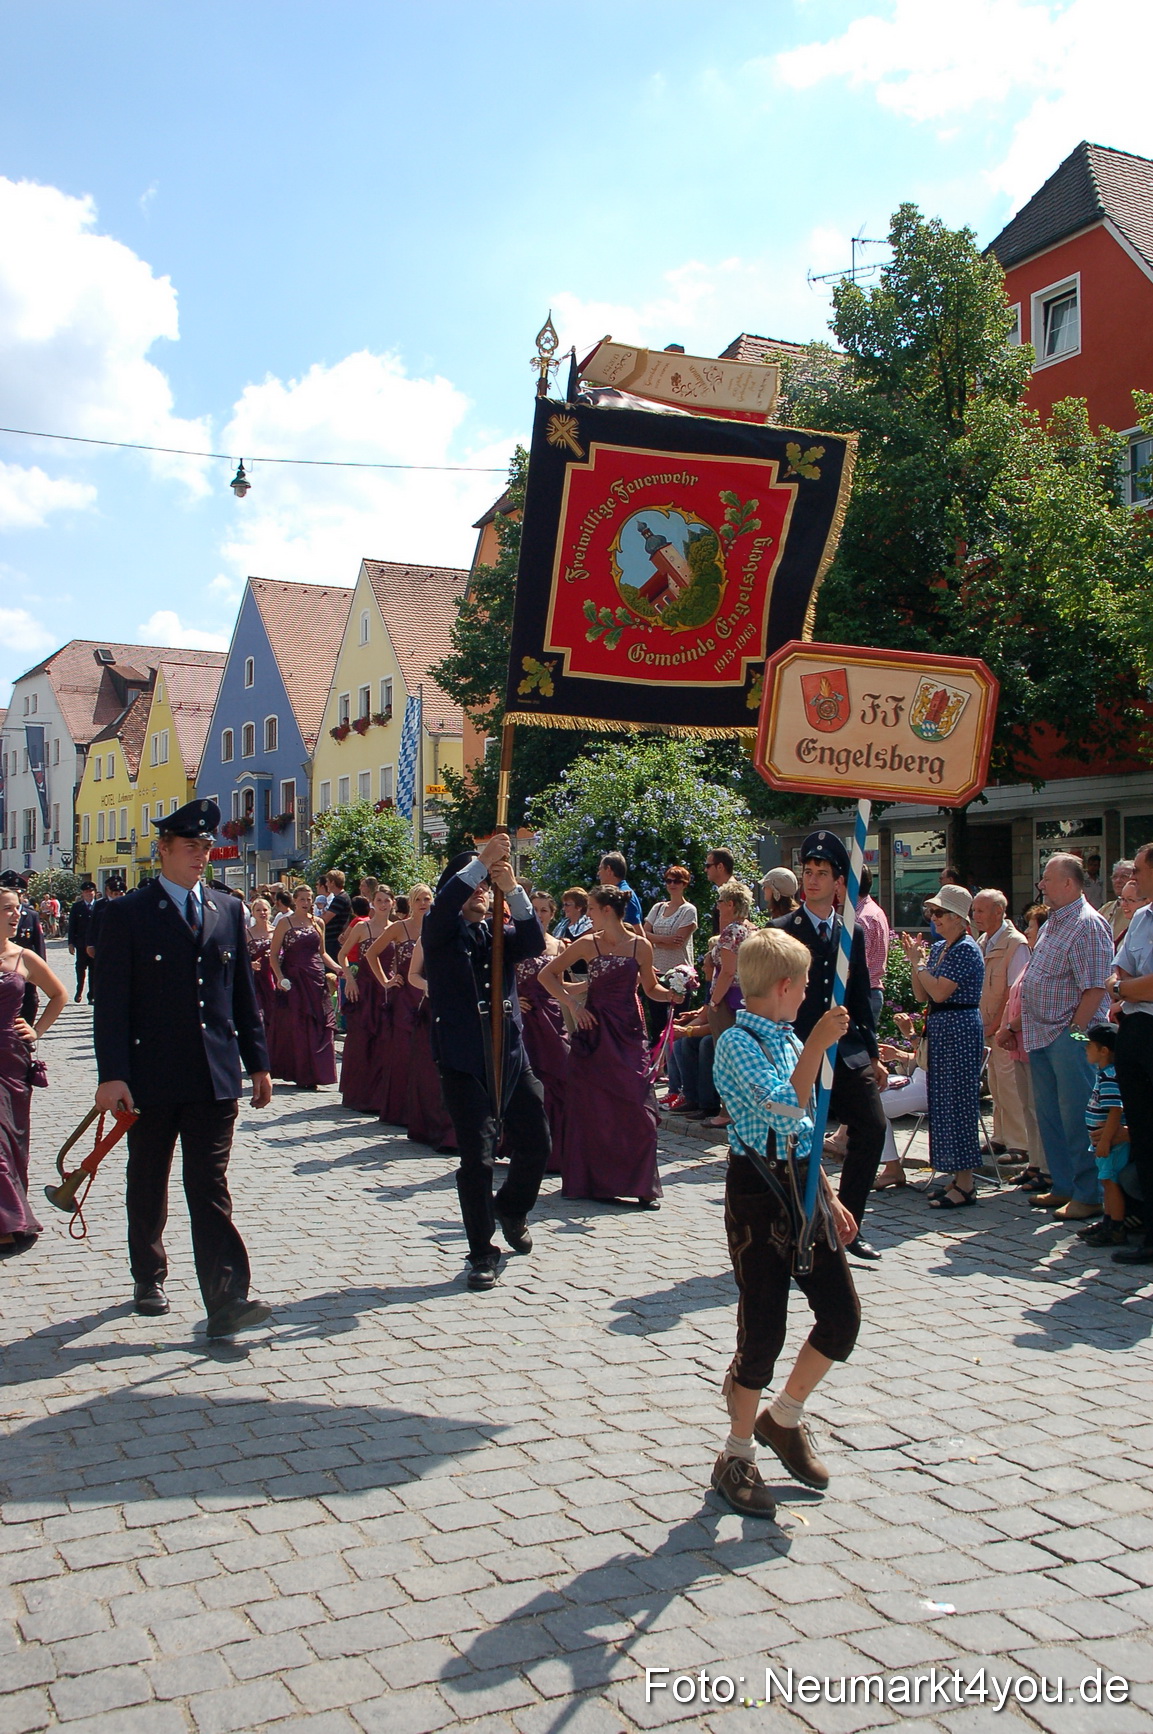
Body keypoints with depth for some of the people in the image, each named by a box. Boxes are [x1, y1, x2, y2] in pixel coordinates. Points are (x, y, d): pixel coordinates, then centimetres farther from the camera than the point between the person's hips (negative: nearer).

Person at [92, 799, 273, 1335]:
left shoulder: (228, 910, 9)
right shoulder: (127, 913, -2)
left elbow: (243, 991, 12)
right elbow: (110, 1001, -6)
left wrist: (257, 1062, 9)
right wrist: (111, 1074, -13)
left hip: (215, 1075, 2)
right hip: (151, 1076, -2)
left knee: (211, 1188, -1)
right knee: (147, 1185, 15)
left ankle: (226, 1301, -4)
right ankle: (148, 1280, 33)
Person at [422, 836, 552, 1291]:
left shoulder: (500, 934, 11)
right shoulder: (442, 935, 1)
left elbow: (534, 944, -10)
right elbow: (442, 906, -22)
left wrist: (512, 889, -22)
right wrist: (482, 860, -29)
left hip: (511, 1056, 5)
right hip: (463, 1061, -4)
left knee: (535, 1146, 10)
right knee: (477, 1159, -5)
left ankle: (511, 1209, 40)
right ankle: (482, 1255, 10)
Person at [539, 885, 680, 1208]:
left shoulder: (640, 946, 0)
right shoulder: (588, 944, 1)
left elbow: (651, 988, 11)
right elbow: (546, 974, 5)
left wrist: (672, 994, -9)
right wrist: (572, 1003, -4)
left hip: (628, 1033, -1)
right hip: (593, 1030, 1)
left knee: (636, 1109, -5)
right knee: (591, 1108, 3)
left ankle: (641, 1185, 5)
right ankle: (592, 1181, 15)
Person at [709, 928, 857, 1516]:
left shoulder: (787, 1040, 13)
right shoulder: (738, 1043, -13)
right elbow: (787, 1108, -27)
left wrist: (830, 1199, 19)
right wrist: (818, 1044, -26)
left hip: (803, 1185, 8)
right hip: (758, 1188, -8)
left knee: (842, 1315, 7)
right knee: (763, 1329, -1)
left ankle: (785, 1418, 29)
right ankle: (737, 1457, 18)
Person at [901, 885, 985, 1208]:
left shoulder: (967, 950, -13)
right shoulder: (938, 948, 13)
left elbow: (939, 992, -21)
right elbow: (922, 996, 11)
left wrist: (917, 962, -10)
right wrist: (913, 959, 3)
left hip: (960, 1031, -9)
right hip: (938, 1030, 9)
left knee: (958, 1103, -6)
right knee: (942, 1104, 10)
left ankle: (966, 1184, 0)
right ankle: (956, 1177, 18)